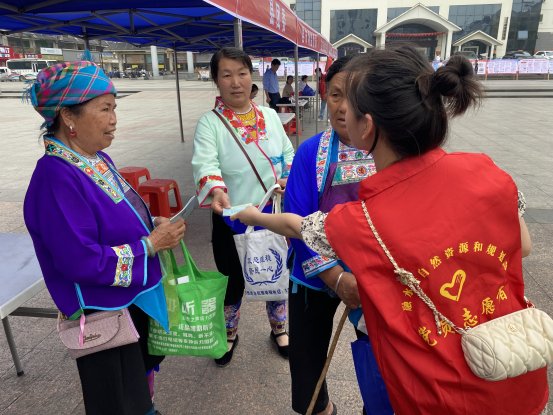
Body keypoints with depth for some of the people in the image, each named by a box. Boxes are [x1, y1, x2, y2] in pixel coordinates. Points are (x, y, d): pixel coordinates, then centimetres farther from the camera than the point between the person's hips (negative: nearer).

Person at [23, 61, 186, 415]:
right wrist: (150, 245, -22)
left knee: (143, 367, 31)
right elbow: (82, 262, -30)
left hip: (136, 296, 9)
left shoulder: (97, 158, 2)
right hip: (104, 313, -9)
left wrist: (152, 224, -4)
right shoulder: (57, 178, -27)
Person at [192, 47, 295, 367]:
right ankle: (229, 334, 42)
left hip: (273, 215, 3)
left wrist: (290, 178, -11)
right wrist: (216, 191, -45)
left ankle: (279, 328, 46)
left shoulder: (270, 116, 4)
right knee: (233, 282, 13)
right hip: (232, 219, -3)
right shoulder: (210, 122, -9)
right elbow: (205, 164, -25)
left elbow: (288, 154, 10)